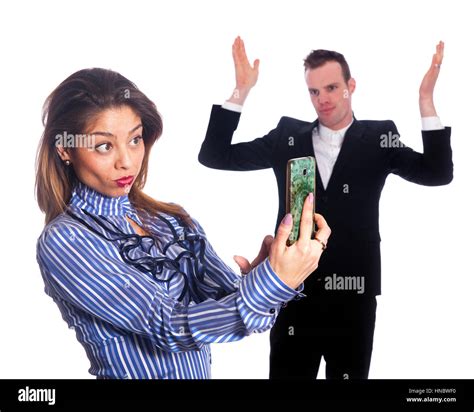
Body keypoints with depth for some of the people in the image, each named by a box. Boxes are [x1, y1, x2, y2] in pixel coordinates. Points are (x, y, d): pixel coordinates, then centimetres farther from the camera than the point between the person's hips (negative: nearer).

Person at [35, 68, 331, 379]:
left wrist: (265, 272, -23)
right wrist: (273, 282, -27)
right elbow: (168, 326, -19)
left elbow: (230, 297, -5)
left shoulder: (173, 219, 1)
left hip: (202, 370, 5)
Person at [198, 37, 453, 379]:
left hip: (352, 299, -1)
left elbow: (438, 173, -11)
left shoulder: (378, 138, 1)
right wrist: (241, 92, -10)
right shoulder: (288, 136, 4)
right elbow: (215, 156, 0)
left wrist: (426, 99, -19)